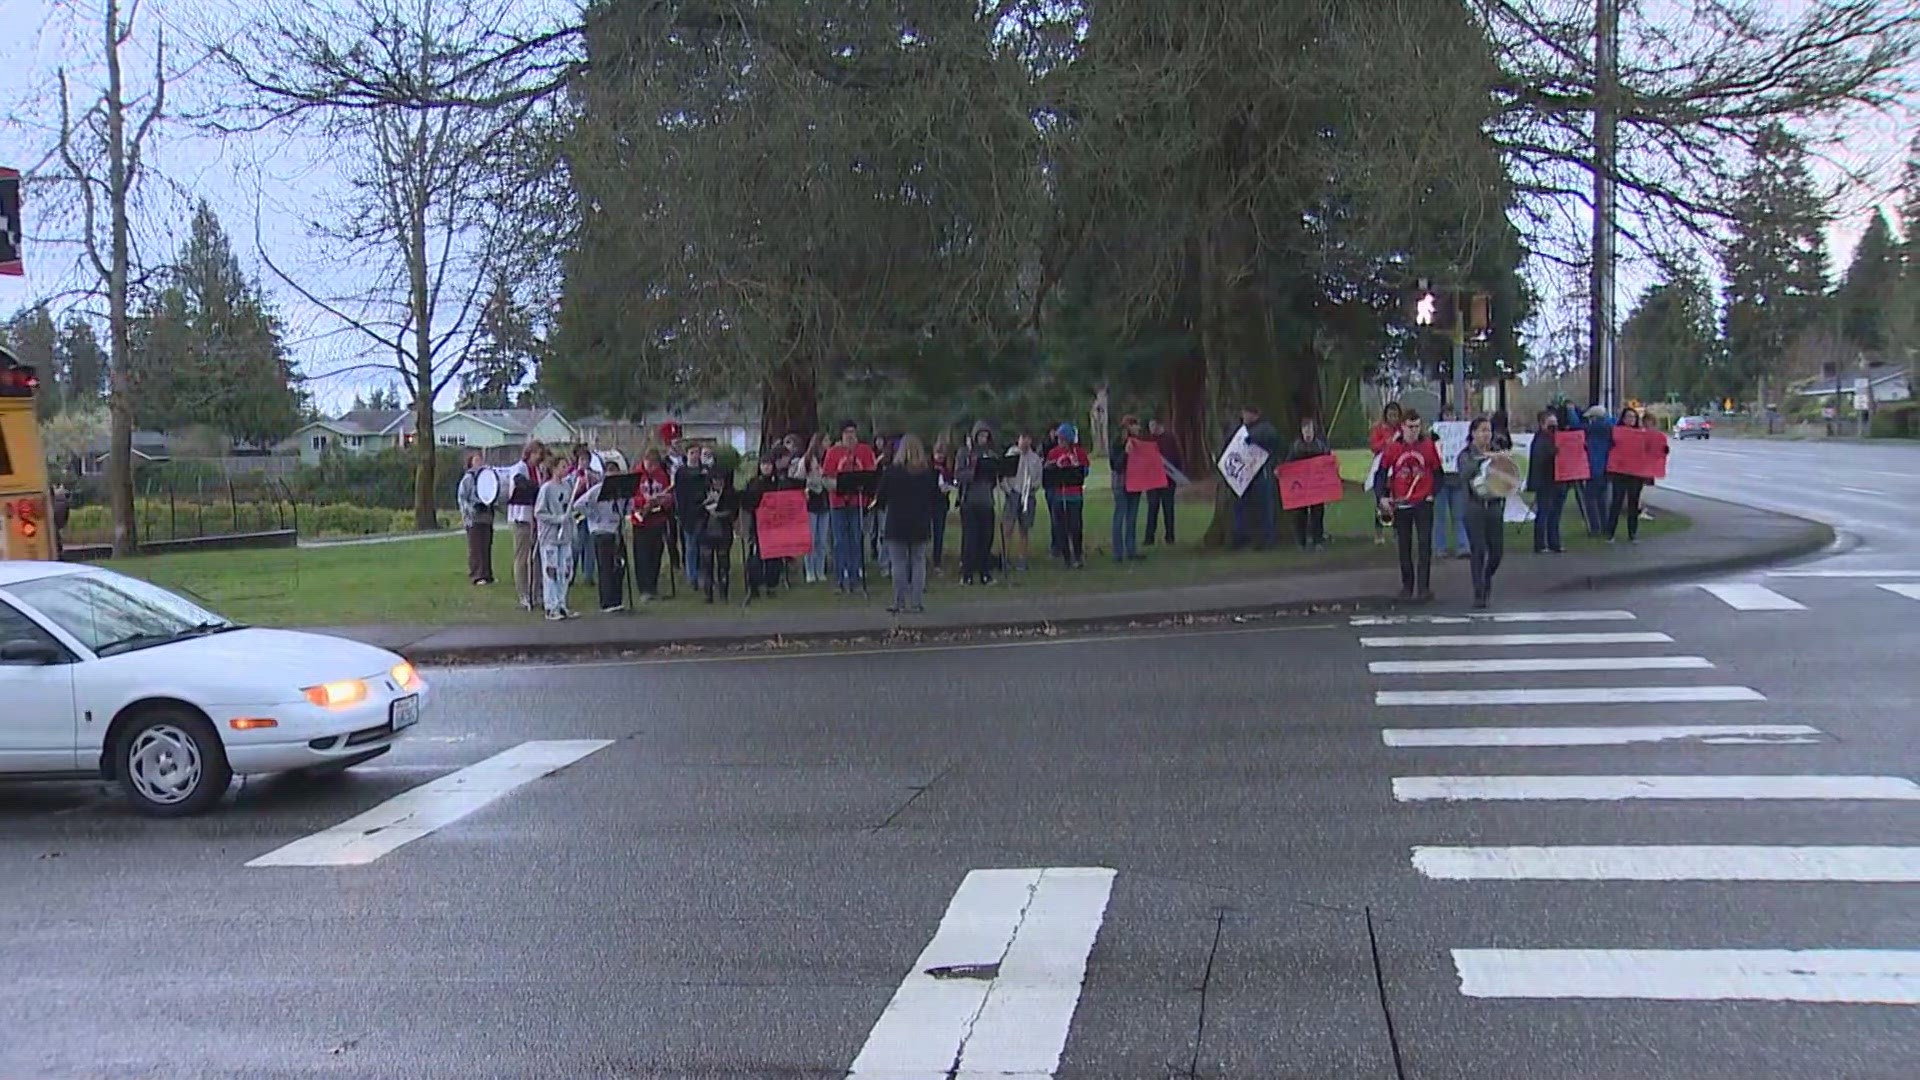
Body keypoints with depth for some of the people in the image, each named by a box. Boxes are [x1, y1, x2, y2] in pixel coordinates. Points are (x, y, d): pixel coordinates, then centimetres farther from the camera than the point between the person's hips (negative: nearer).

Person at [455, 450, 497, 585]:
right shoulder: (468, 478, -3)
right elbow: (461, 497, -5)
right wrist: (469, 510, -15)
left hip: (487, 516, 6)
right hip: (474, 517, -5)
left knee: (487, 547, 8)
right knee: (476, 547, -4)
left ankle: (487, 575, 15)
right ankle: (477, 576, -2)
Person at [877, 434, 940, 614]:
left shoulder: (892, 471, -8)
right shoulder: (929, 472, -1)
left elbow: (881, 498, -2)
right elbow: (936, 499, 5)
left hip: (897, 525, -2)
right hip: (921, 525, 2)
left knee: (899, 564, 4)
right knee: (918, 563, 7)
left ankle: (900, 602, 2)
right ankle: (917, 603, 4)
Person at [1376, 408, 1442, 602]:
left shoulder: (1429, 446, -2)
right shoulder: (1392, 448, -2)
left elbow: (1437, 472, 5)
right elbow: (1382, 472, 2)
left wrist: (1432, 494, -1)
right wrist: (1382, 497, -7)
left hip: (1423, 503, -1)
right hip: (1400, 504, 1)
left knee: (1425, 546, -4)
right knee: (1404, 547, 9)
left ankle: (1424, 587, -2)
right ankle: (1407, 586, 20)